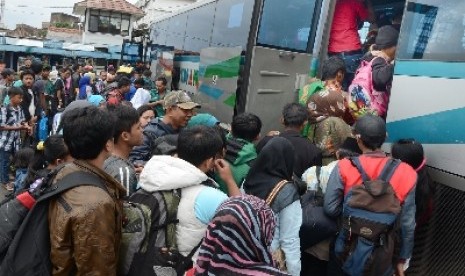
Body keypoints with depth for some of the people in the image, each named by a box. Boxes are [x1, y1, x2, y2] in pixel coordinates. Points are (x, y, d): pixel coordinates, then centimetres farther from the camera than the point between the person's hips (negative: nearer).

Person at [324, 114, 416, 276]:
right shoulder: (405, 174, -12)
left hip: (348, 252, 0)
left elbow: (330, 208, -11)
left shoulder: (344, 169, -16)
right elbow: (407, 223, -7)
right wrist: (402, 259, 6)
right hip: (383, 259, 1)